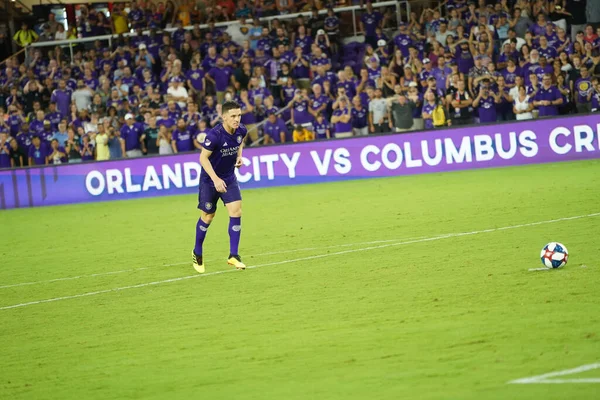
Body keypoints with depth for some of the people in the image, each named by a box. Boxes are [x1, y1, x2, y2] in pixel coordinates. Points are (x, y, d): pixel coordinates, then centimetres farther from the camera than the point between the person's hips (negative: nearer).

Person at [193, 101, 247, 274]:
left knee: (236, 211, -11)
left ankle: (233, 255, -6)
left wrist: (239, 155, 2)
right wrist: (216, 179, -29)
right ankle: (197, 254, 28)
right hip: (209, 180, -4)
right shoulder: (214, 135, -28)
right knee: (207, 216, 6)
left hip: (229, 178, 4)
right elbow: (203, 158, -22)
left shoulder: (241, 131, -9)